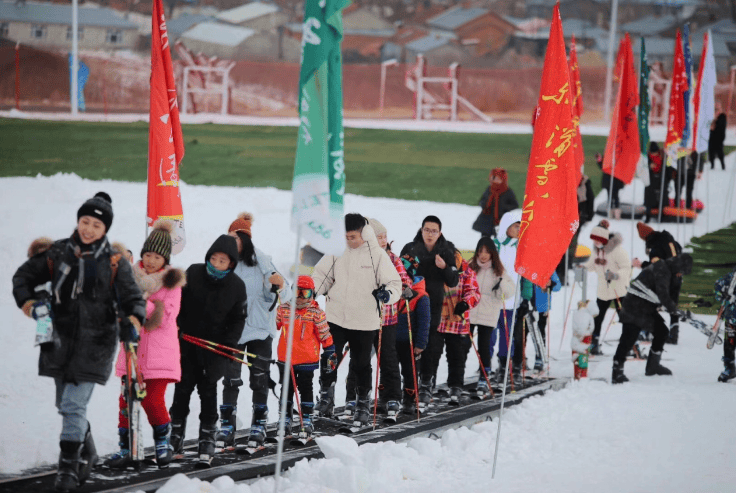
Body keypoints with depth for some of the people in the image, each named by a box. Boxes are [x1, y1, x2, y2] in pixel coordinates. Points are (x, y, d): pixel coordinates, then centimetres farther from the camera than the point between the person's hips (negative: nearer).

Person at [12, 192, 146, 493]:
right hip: (60, 341, 4)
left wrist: (132, 322, -22)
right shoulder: (58, 253, 2)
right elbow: (23, 277, 11)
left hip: (95, 344, -4)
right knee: (65, 405, 16)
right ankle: (87, 454, 38)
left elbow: (133, 299, -1)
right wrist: (32, 304, -7)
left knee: (74, 406, -13)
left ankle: (68, 467, -6)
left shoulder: (114, 263, -3)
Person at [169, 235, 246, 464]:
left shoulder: (236, 286, -5)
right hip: (187, 341, 1)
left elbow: (238, 319, 3)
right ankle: (176, 435, 16)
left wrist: (228, 344, -8)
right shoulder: (193, 273, -5)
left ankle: (207, 439, 9)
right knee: (183, 388, 4)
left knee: (208, 390, -1)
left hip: (214, 346, -1)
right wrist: (177, 328, -3)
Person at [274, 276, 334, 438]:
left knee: (305, 389, 5)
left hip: (307, 359, -2)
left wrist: (330, 354, 1)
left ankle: (306, 420, 11)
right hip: (285, 358, 3)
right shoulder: (284, 309, 1)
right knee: (287, 389, 11)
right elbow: (273, 325, 15)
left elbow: (325, 335, 0)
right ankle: (285, 419, 20)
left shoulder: (316, 313, -5)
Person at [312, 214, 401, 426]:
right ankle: (326, 398, 15)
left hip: (365, 320, -2)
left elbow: (394, 281, -5)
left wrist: (388, 293, -26)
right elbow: (322, 275, 11)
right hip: (336, 317, 2)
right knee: (329, 359, -2)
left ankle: (363, 405, 20)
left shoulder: (377, 254, -6)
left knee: (361, 365, 7)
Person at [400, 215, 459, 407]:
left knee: (432, 347, -3)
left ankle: (426, 387, 4)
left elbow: (453, 282, 2)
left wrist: (444, 267, -15)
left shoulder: (446, 252, 3)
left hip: (435, 307, -1)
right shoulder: (410, 249, 4)